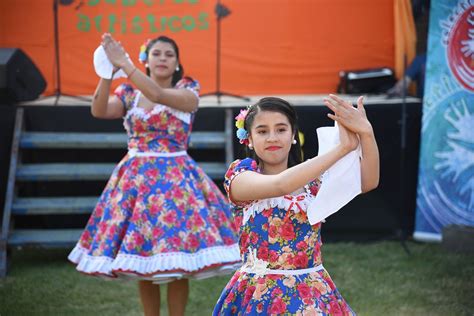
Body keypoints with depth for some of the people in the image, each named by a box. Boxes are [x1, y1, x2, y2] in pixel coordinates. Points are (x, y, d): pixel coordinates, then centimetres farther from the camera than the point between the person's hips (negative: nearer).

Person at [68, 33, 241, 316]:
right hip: (136, 177, 3)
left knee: (176, 262, -6)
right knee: (140, 257, 6)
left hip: (175, 178, -3)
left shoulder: (188, 91, -1)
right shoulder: (129, 93, 8)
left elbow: (159, 95, -22)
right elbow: (99, 111, -10)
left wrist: (124, 64, -27)